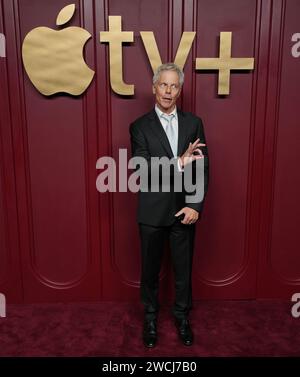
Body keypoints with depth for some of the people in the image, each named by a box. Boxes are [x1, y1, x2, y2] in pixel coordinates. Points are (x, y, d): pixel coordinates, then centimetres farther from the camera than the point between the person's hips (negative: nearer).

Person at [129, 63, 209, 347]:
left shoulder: (193, 123, 3)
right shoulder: (140, 126, -3)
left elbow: (203, 168, -1)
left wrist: (196, 206, -9)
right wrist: (179, 162, -24)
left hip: (184, 210, 2)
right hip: (152, 212, -1)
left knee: (183, 268, 14)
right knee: (150, 269, 14)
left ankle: (182, 316, 38)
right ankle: (150, 317, 37)